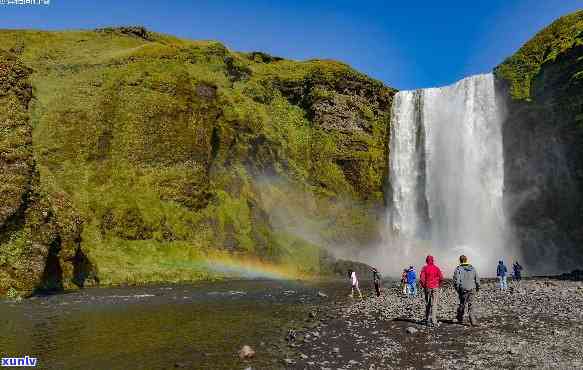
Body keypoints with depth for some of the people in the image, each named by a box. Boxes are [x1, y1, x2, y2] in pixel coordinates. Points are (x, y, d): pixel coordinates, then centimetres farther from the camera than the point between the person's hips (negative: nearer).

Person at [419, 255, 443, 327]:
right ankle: (434, 321, -8)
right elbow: (441, 278, -7)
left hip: (427, 288, 1)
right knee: (434, 304, -2)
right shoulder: (436, 268, -2)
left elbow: (421, 279, -9)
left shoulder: (424, 268, -2)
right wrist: (439, 285, 7)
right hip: (435, 287, -1)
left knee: (427, 304, 14)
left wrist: (423, 286, 5)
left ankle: (428, 320, 20)